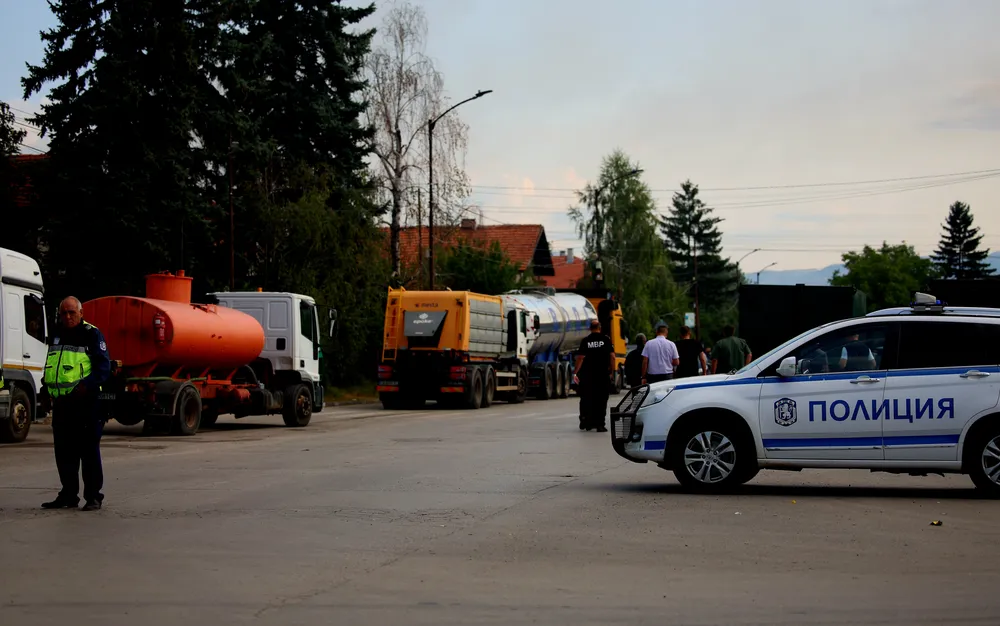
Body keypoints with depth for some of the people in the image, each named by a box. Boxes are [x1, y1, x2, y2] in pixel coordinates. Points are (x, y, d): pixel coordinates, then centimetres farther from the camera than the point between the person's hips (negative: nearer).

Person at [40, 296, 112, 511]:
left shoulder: (91, 334, -5)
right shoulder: (56, 334, 17)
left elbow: (104, 366, -9)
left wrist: (87, 385, -22)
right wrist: (46, 387, 13)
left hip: (85, 401, -7)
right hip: (61, 402, 7)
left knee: (89, 450, -3)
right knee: (63, 451, 10)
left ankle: (93, 496, 2)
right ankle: (68, 495, 18)